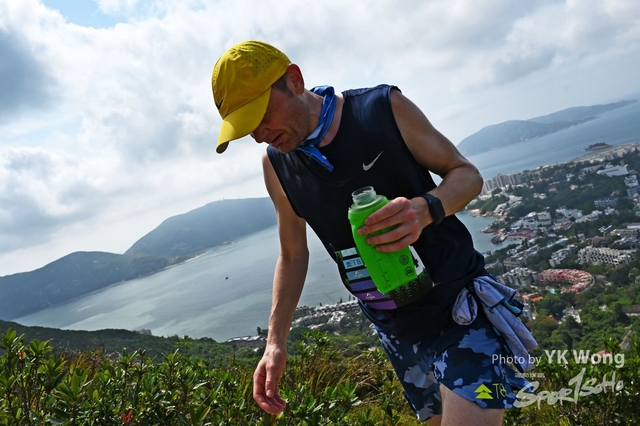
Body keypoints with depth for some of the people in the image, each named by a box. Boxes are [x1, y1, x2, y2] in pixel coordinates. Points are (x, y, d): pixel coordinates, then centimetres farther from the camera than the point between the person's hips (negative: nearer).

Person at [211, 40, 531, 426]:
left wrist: (425, 209, -28)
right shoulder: (276, 166, -2)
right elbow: (293, 255, 9)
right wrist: (276, 341, 3)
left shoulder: (384, 108, -14)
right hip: (395, 328, 4)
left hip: (460, 301, -3)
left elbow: (466, 173, -5)